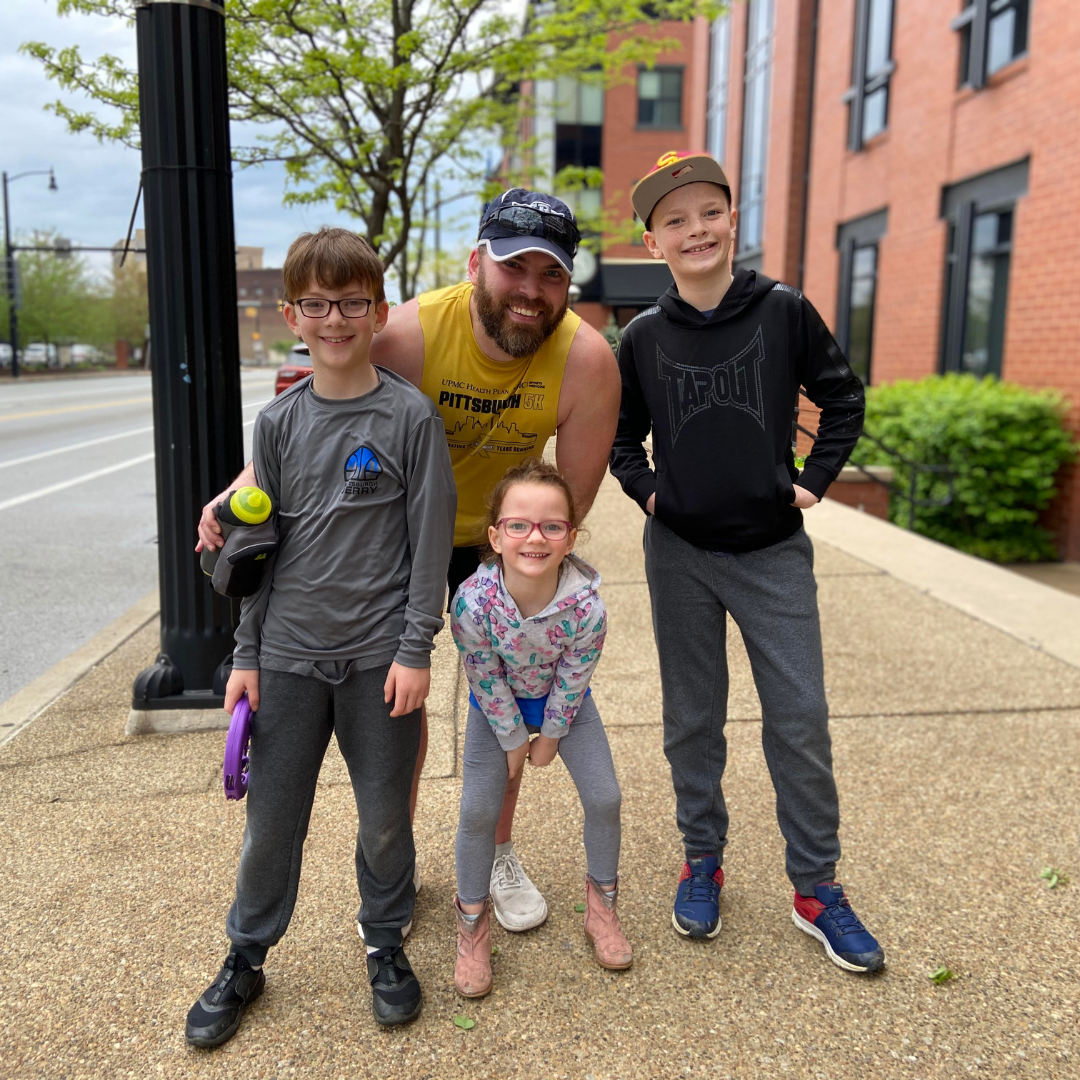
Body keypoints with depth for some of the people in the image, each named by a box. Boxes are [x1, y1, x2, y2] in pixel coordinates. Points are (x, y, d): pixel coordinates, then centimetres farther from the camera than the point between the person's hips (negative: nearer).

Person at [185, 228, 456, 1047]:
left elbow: (431, 537, -5)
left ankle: (386, 943, 33)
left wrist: (415, 648, -8)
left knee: (385, 812, 10)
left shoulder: (411, 415, -5)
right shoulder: (279, 421, 4)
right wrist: (246, 653, 7)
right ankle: (247, 957, 31)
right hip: (289, 653, 3)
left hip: (379, 655, -2)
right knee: (271, 815, 11)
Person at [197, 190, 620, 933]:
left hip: (501, 541, 1)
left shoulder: (587, 359, -27)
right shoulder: (408, 333, -31)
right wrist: (245, 491, -36)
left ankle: (496, 854, 31)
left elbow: (570, 503, -19)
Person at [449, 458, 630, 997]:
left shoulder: (586, 606, -35)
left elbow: (572, 681, -19)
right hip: (498, 706, -1)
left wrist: (550, 736, -7)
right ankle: (472, 922, 19)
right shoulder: (473, 602, -36)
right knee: (477, 811, -4)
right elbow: (487, 681, -22)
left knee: (604, 798, -1)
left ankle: (602, 902, 26)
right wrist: (514, 739, -12)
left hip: (564, 704, 1)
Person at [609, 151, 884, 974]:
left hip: (774, 548, -1)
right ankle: (703, 860, 28)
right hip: (681, 552, 1)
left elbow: (844, 399, 7)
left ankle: (816, 884, 17)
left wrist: (814, 480, -1)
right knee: (693, 718, 11)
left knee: (801, 719, 1)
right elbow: (620, 435, 14)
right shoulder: (644, 336, 0)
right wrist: (645, 491, 0)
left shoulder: (785, 312, -4)